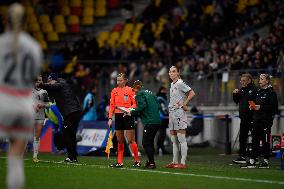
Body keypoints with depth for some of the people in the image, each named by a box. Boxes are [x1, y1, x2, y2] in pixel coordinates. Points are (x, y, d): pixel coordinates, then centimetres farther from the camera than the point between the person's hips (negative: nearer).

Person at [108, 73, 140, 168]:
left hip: (128, 116, -4)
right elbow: (112, 105, 10)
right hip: (118, 116, 4)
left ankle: (137, 161, 3)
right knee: (119, 140, 6)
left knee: (131, 140, -6)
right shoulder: (114, 91, 10)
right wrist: (110, 118, 4)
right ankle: (119, 162, 8)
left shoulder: (130, 90, -2)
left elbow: (135, 104, -3)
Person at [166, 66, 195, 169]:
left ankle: (183, 163, -8)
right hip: (171, 113, 9)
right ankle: (175, 162, 16)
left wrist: (184, 104, -15)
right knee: (174, 140, 11)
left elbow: (192, 93, -17)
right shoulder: (172, 84, 17)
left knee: (181, 139, -8)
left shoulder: (180, 83, -10)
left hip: (179, 113, -9)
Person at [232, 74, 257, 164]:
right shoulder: (241, 90, 14)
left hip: (252, 118, -8)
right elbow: (237, 101, 21)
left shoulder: (254, 89, -11)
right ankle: (242, 157, 16)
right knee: (242, 138, 11)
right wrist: (235, 94, 5)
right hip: (244, 118, 8)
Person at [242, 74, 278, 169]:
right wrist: (253, 106, 6)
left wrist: (261, 107, -18)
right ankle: (252, 161, 10)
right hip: (257, 118, 7)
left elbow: (273, 106, -14)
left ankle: (266, 161, 5)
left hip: (266, 119, -7)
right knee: (255, 140, 7)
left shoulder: (271, 92, -8)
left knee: (265, 141, -2)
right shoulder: (258, 91, 16)